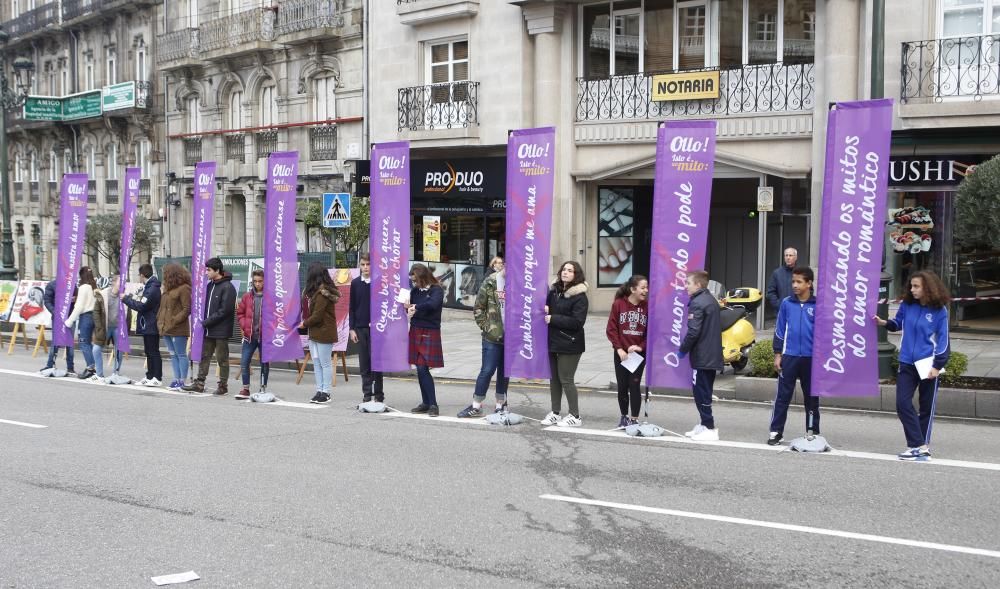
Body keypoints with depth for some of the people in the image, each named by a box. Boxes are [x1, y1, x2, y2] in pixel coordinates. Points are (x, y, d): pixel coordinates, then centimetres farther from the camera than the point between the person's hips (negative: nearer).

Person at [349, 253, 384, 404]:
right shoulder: (355, 283, 7)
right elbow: (352, 307, 10)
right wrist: (352, 328, 4)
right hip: (360, 328, 3)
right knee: (364, 363, 5)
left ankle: (378, 394, 5)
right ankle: (367, 394, 12)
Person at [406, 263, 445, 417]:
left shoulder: (436, 290, -6)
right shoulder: (415, 290, 11)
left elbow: (433, 304, -24)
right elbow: (410, 307, 14)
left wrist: (415, 307, -13)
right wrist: (408, 308, -9)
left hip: (430, 332, -6)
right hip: (415, 331, 6)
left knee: (423, 369, -11)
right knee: (420, 370, 7)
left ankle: (433, 404, -5)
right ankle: (426, 403, 15)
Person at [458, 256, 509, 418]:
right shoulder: (490, 282, -3)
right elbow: (478, 308, 2)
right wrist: (485, 326, -5)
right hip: (492, 336, -1)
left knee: (504, 372, 13)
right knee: (487, 371, 1)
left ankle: (501, 405, 26)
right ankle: (476, 406, 13)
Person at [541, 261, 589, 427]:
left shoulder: (580, 297, -11)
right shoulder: (554, 291, 9)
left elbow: (577, 321, -18)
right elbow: (547, 305, 25)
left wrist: (553, 319, -17)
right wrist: (545, 309, 1)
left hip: (569, 345, -7)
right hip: (553, 342, 7)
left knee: (566, 379, -3)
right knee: (554, 378, 12)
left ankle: (575, 416, 9)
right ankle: (555, 413, 23)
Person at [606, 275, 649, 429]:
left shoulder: (647, 307, -4)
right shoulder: (618, 304, -5)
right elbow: (611, 329, -4)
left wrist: (641, 347, -14)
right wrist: (619, 349, -10)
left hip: (639, 354, -1)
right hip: (621, 354, 1)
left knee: (634, 385, -5)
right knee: (622, 386, 8)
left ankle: (634, 419, 5)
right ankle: (624, 416, 25)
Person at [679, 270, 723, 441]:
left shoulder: (697, 303, -15)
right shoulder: (712, 301, 14)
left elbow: (693, 331, -21)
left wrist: (683, 349, -8)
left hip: (701, 356, -9)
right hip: (713, 355, 10)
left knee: (701, 393, -4)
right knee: (705, 392, 16)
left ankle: (709, 428, -3)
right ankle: (705, 424, 22)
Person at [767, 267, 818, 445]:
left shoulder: (818, 305, -2)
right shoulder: (787, 303, 3)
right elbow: (779, 329, 7)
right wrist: (777, 354, 3)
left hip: (811, 358, -1)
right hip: (789, 356, 1)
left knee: (811, 397, 10)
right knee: (783, 396, 2)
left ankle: (813, 433, 20)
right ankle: (776, 431, 7)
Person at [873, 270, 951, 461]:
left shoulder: (939, 311, -9)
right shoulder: (907, 305, 1)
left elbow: (943, 340, -8)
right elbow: (898, 323, 16)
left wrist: (937, 366, -12)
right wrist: (884, 323, -5)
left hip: (928, 365, -4)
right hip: (907, 363, 4)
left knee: (926, 407, 8)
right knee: (903, 403, -4)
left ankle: (923, 445, 19)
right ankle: (917, 444, 3)